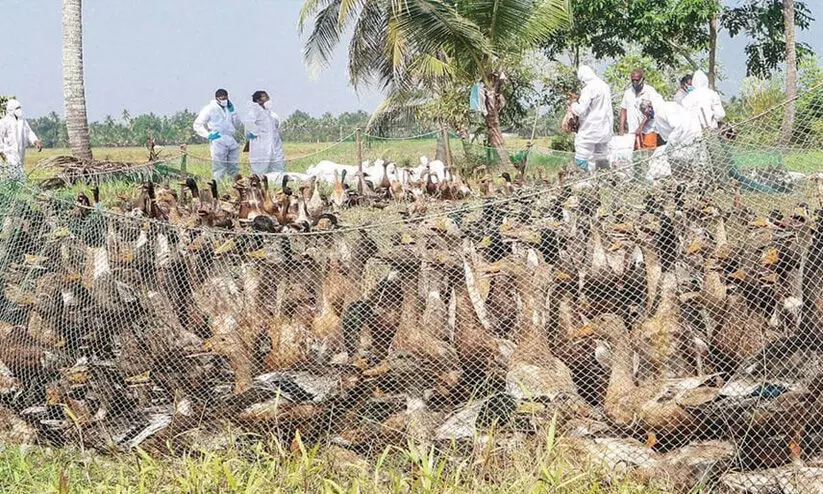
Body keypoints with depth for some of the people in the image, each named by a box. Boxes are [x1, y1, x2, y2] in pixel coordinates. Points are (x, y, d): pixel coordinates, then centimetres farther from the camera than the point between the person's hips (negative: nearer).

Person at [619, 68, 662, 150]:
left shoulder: (650, 91, -1)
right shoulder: (628, 93, 15)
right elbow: (623, 110, 17)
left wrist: (641, 126, -16)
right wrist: (621, 128, 5)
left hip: (648, 131, -4)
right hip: (633, 131, 4)